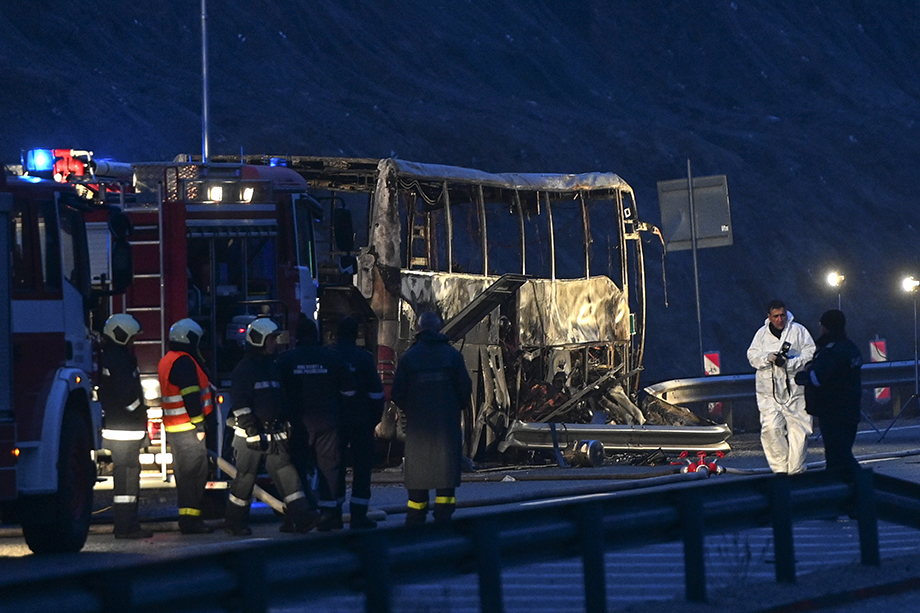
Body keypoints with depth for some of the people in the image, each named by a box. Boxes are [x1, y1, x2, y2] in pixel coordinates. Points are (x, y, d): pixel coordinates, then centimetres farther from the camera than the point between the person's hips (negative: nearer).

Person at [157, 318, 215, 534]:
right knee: (195, 471, -10)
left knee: (184, 474, 13)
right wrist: (199, 425, -20)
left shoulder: (167, 361, 17)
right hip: (187, 427, -10)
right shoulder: (184, 362, -16)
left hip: (173, 427, 10)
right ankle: (191, 518, -14)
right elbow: (191, 396, -21)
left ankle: (187, 518, 15)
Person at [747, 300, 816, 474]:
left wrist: (789, 362, -14)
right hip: (769, 391, 1)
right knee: (771, 428, -11)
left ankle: (796, 470, 8)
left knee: (798, 429, -2)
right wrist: (768, 358, -11)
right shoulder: (762, 334, 11)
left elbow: (810, 353, -1)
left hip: (795, 388, -1)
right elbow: (753, 356, 10)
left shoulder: (798, 331, 4)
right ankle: (780, 468, -1)